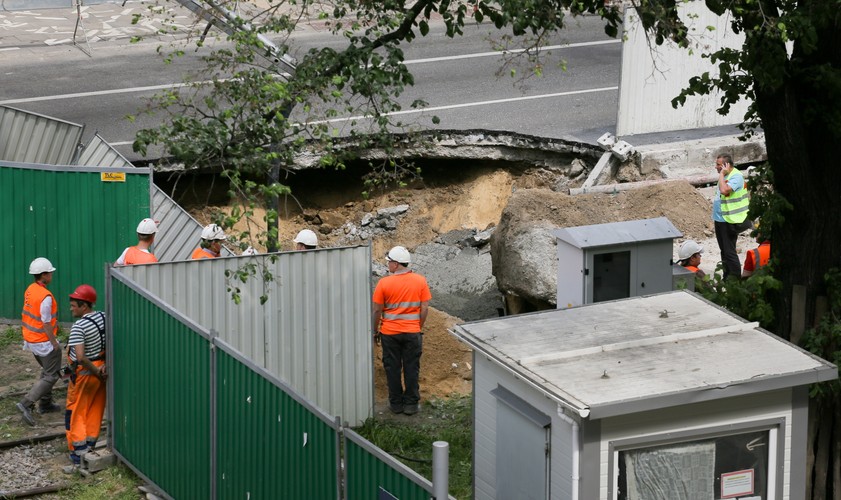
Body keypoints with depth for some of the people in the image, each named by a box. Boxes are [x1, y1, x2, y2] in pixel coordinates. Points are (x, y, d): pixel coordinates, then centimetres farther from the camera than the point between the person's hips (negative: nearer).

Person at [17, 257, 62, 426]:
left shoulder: (30, 290, 2)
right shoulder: (45, 296, -25)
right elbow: (46, 323, -23)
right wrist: (54, 343, -14)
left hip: (31, 340, 9)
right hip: (43, 341, -9)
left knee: (47, 371, 25)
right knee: (51, 376, -1)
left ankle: (45, 403, 30)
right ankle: (26, 404, -11)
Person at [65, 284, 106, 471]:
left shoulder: (79, 327, -25)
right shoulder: (103, 318, -3)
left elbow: (80, 357, -33)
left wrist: (96, 371, -20)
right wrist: (104, 365, -3)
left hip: (84, 373, -7)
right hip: (99, 368, 7)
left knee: (76, 413, 6)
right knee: (95, 412, 16)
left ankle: (79, 454, 6)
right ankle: (90, 448, 25)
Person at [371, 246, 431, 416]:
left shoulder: (384, 283, -11)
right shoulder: (420, 281, -6)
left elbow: (377, 310, -6)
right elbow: (425, 308, -2)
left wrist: (375, 331, 8)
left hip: (390, 332, -1)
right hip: (412, 332, 1)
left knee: (392, 368, 11)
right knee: (411, 368, 9)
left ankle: (396, 403, 17)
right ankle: (411, 404, 13)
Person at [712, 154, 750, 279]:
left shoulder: (736, 176, -17)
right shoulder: (725, 176, 13)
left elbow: (724, 190, -32)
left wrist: (722, 174, -22)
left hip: (729, 221, -10)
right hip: (720, 220, 10)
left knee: (729, 252, -7)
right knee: (724, 251, 16)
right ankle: (726, 278, 24)